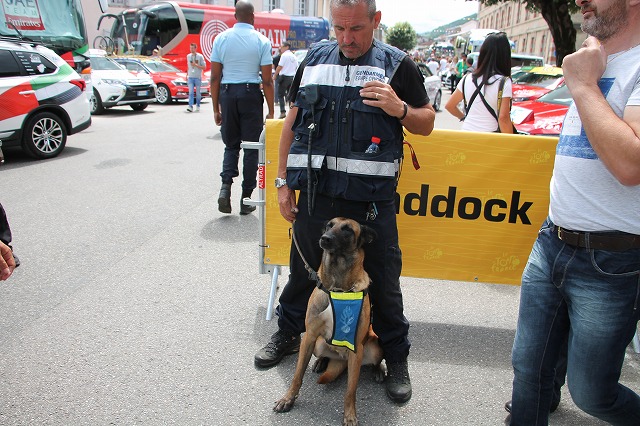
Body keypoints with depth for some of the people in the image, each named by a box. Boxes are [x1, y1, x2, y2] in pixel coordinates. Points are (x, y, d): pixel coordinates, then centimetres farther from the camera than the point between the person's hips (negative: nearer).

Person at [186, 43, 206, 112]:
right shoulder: (188, 56, 12)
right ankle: (190, 106, -15)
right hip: (190, 77, 3)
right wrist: (187, 75, 18)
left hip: (198, 77, -2)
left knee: (198, 93, 3)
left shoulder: (200, 56, -1)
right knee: (191, 92, -8)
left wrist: (196, 65, -13)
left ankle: (198, 106, 14)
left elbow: (204, 67, -3)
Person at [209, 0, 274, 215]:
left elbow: (215, 77, 3)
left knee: (231, 145, 16)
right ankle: (246, 199, 9)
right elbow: (267, 81, -5)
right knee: (251, 148, 6)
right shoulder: (261, 41, -2)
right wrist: (271, 111, 1)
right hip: (251, 94, -2)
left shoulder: (221, 38, 4)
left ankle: (225, 185, -5)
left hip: (227, 93, 2)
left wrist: (216, 108, 9)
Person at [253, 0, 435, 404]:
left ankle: (397, 358, 28)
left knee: (383, 280, 7)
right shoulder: (315, 59, 10)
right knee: (303, 269, 17)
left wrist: (400, 109, -15)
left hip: (371, 199, -3)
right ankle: (288, 333, 41)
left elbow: (427, 123, 7)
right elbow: (293, 123, 13)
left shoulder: (398, 64, 1)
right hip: (315, 193, 3)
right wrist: (284, 181, 8)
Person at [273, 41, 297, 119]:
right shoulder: (294, 56, 13)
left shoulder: (284, 55, -10)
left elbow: (279, 67, -13)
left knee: (280, 95, -1)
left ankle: (283, 112, -10)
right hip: (292, 77, 7)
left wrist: (275, 75, -5)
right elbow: (296, 67, 18)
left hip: (284, 76, -7)